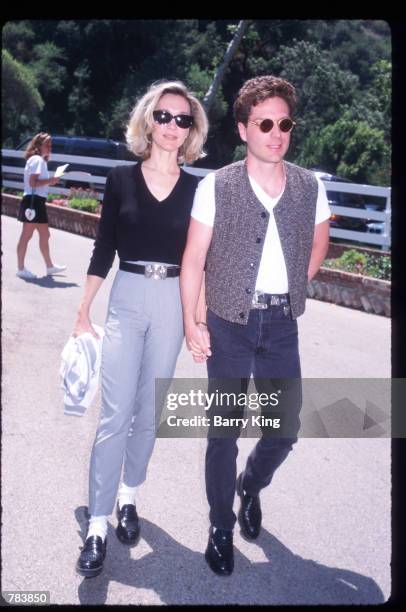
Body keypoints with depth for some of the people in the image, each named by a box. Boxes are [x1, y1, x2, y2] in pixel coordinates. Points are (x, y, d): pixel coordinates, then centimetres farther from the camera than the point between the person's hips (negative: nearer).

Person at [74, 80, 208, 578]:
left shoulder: (197, 189, 2)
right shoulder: (121, 179, 1)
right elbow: (103, 250, 4)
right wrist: (83, 313, 4)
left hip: (173, 304, 1)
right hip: (127, 299, -1)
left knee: (148, 412, 11)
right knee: (115, 415, -5)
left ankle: (128, 498, 31)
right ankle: (97, 525, 6)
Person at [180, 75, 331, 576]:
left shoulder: (310, 188, 0)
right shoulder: (216, 187, -8)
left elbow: (318, 245, 17)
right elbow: (193, 260, -6)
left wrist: (289, 289, 10)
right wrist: (192, 322, -10)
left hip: (281, 326, 3)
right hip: (229, 324, -2)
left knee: (285, 430, 8)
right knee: (224, 431, 7)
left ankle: (251, 487, 42)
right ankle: (221, 529, 27)